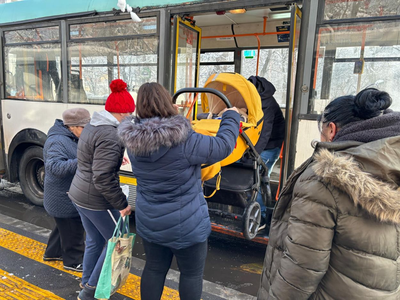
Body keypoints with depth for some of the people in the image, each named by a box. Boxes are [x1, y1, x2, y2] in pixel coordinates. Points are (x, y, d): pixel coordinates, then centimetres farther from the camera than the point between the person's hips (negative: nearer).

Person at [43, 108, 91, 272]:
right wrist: (80, 162, -43)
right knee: (73, 231, 5)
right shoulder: (57, 141, -24)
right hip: (64, 199, -10)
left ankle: (52, 252, 45)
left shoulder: (72, 138, 7)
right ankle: (74, 261, 23)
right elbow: (55, 167, -33)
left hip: (68, 196, 10)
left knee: (64, 226, 26)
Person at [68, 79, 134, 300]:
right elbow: (103, 179, -27)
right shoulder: (110, 136, -24)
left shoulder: (92, 126, 6)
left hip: (80, 194, 9)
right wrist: (122, 204, -19)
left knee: (94, 241, 23)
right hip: (97, 201, -9)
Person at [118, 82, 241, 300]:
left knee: (154, 269, 23)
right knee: (192, 274, 17)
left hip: (148, 221, 6)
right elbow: (223, 146, -16)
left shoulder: (134, 140, -7)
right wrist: (231, 116, 0)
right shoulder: (184, 140, -25)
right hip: (185, 224, -5)